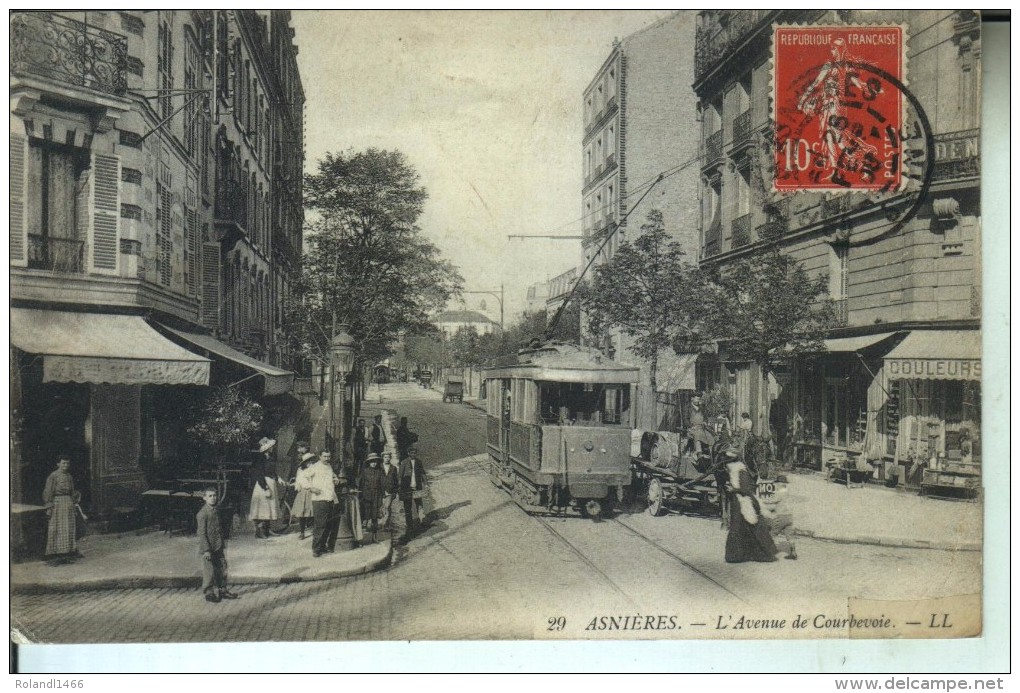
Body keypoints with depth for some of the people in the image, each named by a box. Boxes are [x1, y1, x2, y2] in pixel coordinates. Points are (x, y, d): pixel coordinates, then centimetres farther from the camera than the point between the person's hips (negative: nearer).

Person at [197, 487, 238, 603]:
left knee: (222, 568, 13)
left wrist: (223, 545, 16)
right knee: (209, 572, 2)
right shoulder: (202, 514, -14)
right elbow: (202, 533, -16)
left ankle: (222, 590, 25)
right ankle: (209, 593, 15)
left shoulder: (215, 511, 10)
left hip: (218, 547, 8)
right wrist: (206, 550, -18)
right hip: (209, 548, -8)